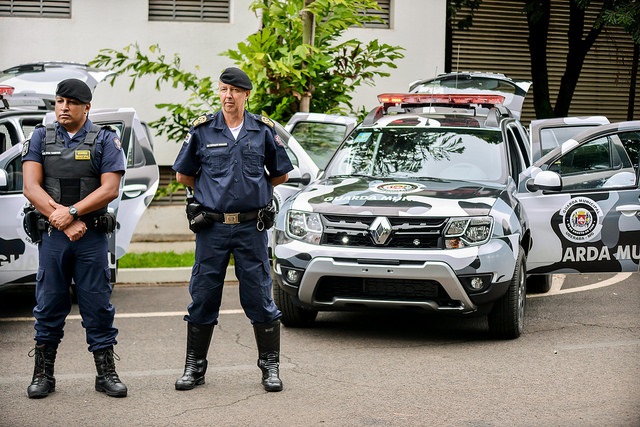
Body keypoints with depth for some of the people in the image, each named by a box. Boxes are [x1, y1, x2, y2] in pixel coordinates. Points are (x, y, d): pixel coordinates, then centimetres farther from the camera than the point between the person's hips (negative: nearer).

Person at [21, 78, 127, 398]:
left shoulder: (105, 140, 4)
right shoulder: (40, 138, 8)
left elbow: (110, 189, -6)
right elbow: (31, 187, -2)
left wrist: (72, 212, -16)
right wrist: (64, 222, -11)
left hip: (92, 237, -1)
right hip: (52, 236, 1)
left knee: (97, 305, 2)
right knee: (49, 305, 6)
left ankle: (106, 373, 10)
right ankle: (43, 374, 14)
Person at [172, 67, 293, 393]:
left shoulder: (263, 130, 4)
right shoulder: (202, 130, 3)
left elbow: (280, 175, 15)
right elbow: (183, 175, 13)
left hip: (251, 228, 0)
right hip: (212, 227, 0)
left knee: (260, 298, 2)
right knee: (202, 298, 5)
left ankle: (270, 366, 11)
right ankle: (194, 367, 16)